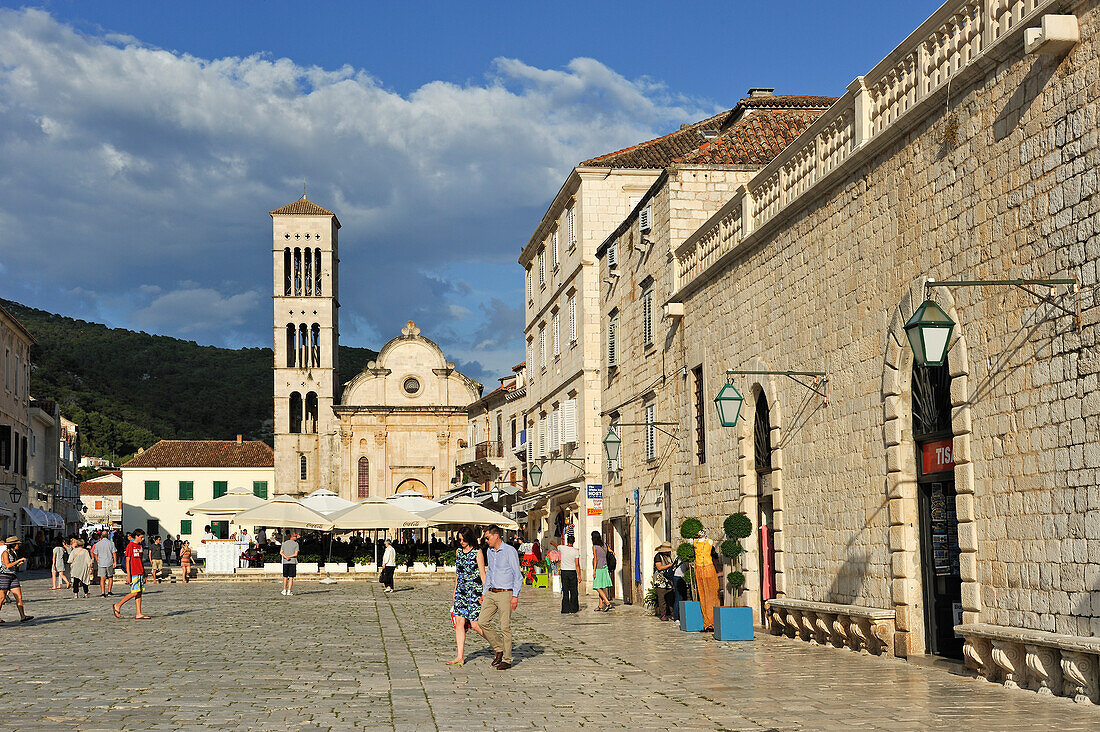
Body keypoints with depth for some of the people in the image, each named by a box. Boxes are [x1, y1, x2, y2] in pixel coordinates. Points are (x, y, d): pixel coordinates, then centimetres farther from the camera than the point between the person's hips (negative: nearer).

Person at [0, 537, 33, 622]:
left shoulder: (13, 553, 13)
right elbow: (7, 565, -24)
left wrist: (20, 564, 2)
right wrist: (19, 560, -21)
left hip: (13, 577, 8)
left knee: (19, 597, -2)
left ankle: (23, 617, -7)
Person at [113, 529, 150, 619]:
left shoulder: (140, 546, 16)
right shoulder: (130, 546, -8)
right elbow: (127, 561, -11)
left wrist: (144, 574, 19)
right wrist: (128, 575, -16)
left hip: (140, 573, 8)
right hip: (133, 573, -8)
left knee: (139, 593, 4)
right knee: (135, 592, -10)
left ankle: (138, 614, 4)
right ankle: (117, 606, 3)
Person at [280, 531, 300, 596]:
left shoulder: (284, 543, 10)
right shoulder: (296, 544, -1)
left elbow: (281, 552, 1)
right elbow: (296, 554, -9)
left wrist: (286, 557, -10)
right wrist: (288, 557, -6)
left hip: (285, 562, 3)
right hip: (293, 562, -3)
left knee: (285, 577, 12)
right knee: (291, 577, 0)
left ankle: (284, 590, 13)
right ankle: (289, 591, -4)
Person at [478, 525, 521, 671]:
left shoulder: (510, 551, -9)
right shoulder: (490, 551, 13)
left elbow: (518, 575, -9)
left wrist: (515, 596, -15)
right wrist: (484, 592, 20)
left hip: (505, 594, -7)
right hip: (491, 593, 7)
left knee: (505, 627, -4)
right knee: (482, 622, -2)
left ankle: (507, 660, 5)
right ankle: (499, 649, 14)